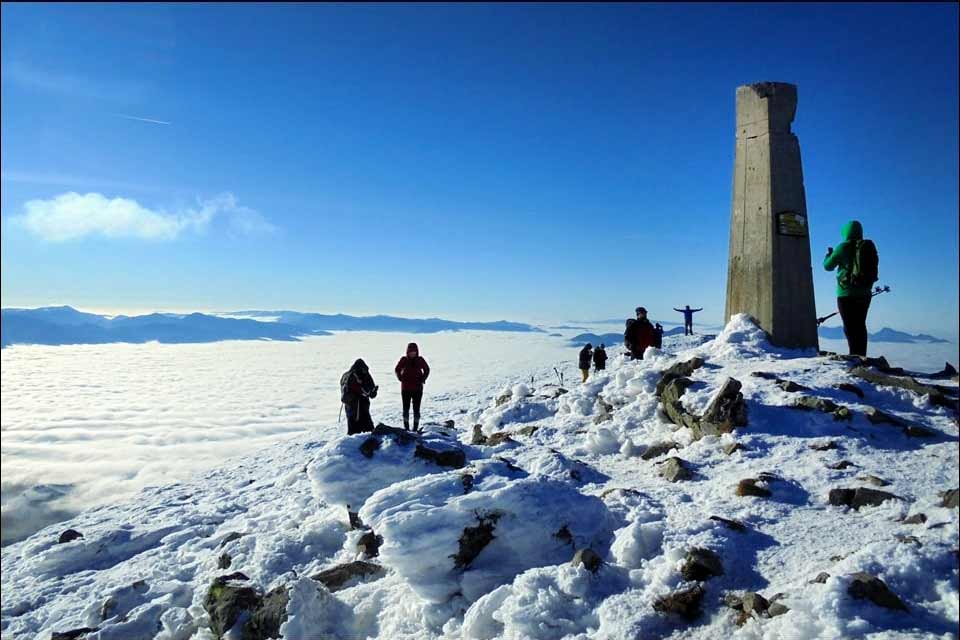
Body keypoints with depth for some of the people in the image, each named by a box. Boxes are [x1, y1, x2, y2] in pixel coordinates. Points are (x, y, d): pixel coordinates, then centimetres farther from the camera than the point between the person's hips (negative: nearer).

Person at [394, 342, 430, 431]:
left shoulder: (420, 360, -2)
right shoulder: (404, 360, -4)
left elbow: (427, 370, 13)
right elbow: (397, 370, 10)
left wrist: (422, 379, 3)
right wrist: (401, 378, -1)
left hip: (417, 389, 0)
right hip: (405, 389, 0)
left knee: (416, 409, 2)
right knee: (406, 408, 5)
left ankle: (416, 427, 9)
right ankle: (406, 427, 14)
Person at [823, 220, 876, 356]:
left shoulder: (843, 247, -9)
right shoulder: (869, 247, 6)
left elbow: (828, 266, 1)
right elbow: (873, 269, 13)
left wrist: (829, 254, 19)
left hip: (847, 293, -5)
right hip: (865, 293, 6)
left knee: (849, 326, -4)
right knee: (860, 325, 12)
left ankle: (855, 355, -10)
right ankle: (862, 355, 13)